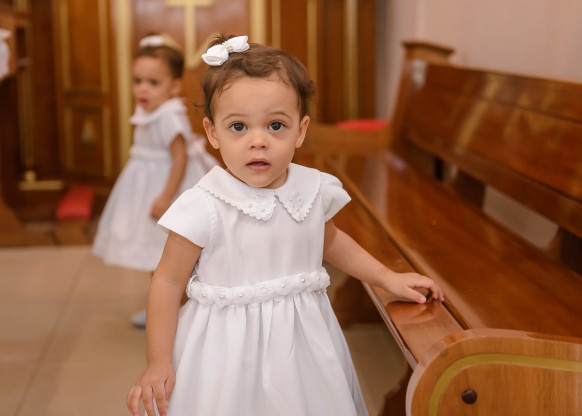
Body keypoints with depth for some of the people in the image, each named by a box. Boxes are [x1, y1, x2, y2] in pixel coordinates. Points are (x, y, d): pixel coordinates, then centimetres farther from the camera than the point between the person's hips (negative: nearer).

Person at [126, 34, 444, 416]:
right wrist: (158, 364, -11)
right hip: (231, 350, -4)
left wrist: (388, 278, 13)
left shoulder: (315, 190, -5)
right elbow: (168, 281, -10)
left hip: (303, 341, 5)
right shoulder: (205, 208, -19)